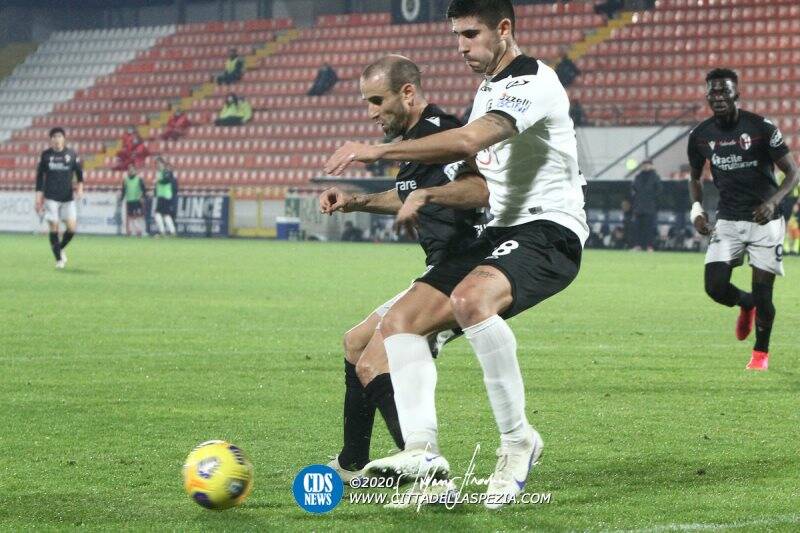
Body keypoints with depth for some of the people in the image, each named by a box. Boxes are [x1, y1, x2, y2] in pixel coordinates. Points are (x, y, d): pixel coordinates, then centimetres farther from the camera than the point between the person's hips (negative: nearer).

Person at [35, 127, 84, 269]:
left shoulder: (71, 154, 2)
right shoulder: (46, 155, 2)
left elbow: (79, 172, 11)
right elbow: (40, 177, 7)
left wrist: (80, 187, -7)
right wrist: (39, 198, 3)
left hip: (68, 197, 1)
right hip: (51, 197, -1)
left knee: (72, 228, -6)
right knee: (54, 228, -5)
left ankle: (60, 248, 22)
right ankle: (58, 259, 6)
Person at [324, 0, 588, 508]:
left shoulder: (532, 82, -13)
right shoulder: (489, 87, 19)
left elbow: (468, 142, -28)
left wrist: (378, 150, -27)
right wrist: (426, 194, 11)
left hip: (549, 232, -10)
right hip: (501, 233, 10)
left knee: (470, 298, -38)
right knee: (400, 321, -3)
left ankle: (518, 439, -25)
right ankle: (422, 448, -17)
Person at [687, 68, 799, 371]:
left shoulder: (761, 128, -12)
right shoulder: (700, 136, 0)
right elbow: (695, 178, 17)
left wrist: (773, 201, -25)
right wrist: (696, 210, -1)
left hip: (764, 220, -3)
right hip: (727, 221, 3)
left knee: (763, 292, -4)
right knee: (715, 287, -11)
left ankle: (761, 352, 19)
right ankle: (746, 304, 24)